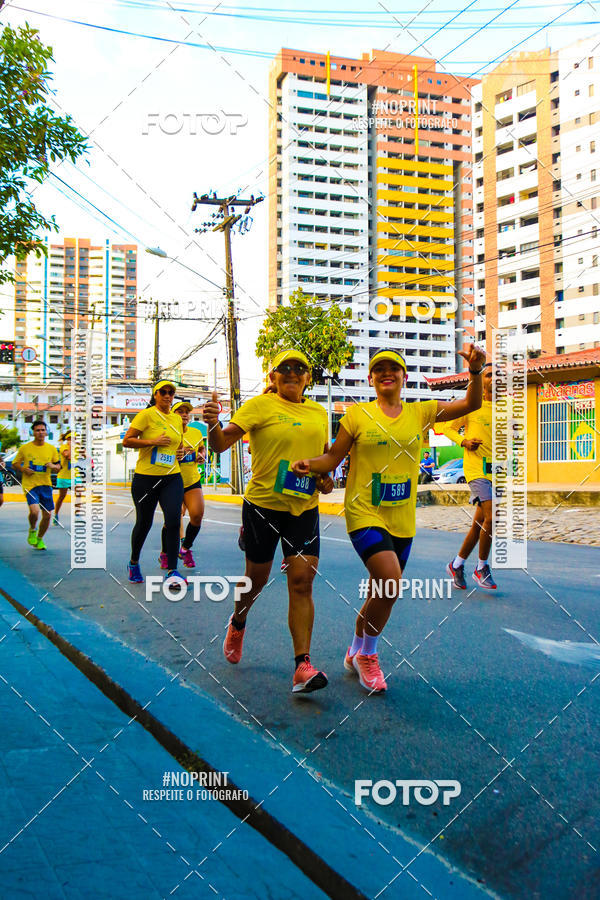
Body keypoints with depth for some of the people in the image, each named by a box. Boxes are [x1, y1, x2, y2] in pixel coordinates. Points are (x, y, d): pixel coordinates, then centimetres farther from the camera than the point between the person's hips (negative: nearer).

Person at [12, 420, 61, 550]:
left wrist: (53, 466, -9)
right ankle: (32, 530, 9)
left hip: (46, 485, 3)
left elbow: (58, 466, 13)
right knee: (34, 511, -24)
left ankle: (39, 539, 28)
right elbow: (15, 464, 9)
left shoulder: (52, 449, 6)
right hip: (30, 485, -3)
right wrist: (24, 469, -11)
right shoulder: (24, 448, 0)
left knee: (47, 515, 3)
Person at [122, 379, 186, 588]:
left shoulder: (177, 419, 12)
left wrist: (181, 451, 7)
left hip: (172, 477, 4)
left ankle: (172, 571, -3)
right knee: (144, 523, 7)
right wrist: (153, 441, -18)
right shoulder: (146, 415, -6)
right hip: (145, 477, -4)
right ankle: (134, 563, 33)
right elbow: (127, 440, -10)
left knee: (173, 520, -10)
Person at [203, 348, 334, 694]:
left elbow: (326, 454, 24)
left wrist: (327, 477, 3)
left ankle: (303, 665, -3)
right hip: (263, 504, -3)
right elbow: (222, 443, -18)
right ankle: (238, 623, 44)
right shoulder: (260, 406, -7)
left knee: (302, 580, -7)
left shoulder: (319, 412, 9)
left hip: (304, 508, 3)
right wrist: (214, 424, -40)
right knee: (257, 577, 10)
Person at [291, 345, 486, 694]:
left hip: (402, 520, 4)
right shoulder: (358, 414, 0)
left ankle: (356, 653, 37)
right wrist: (310, 465, -20)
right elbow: (333, 457, 1)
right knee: (391, 584, -21)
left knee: (382, 593, 12)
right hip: (365, 513, -4)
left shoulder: (420, 412, 7)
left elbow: (471, 404, 2)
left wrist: (475, 371, -15)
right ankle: (368, 655, 4)